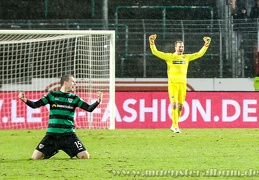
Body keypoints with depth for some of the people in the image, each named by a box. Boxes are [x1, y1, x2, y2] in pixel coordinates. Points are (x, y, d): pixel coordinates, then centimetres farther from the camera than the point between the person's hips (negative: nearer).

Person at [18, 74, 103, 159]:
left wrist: (98, 101, -17)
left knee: (85, 156, -13)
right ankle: (53, 151, 22)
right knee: (35, 157, -9)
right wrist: (25, 100, -17)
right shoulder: (52, 95, 5)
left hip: (69, 134, 1)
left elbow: (89, 108, 2)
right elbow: (35, 105, 2)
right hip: (52, 134, -1)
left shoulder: (74, 98, 8)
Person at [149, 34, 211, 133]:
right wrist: (152, 42, -15)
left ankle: (173, 126, 19)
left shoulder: (186, 57, 11)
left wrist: (206, 44, 10)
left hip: (183, 84, 4)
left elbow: (200, 54, 16)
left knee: (180, 106, 5)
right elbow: (155, 52, -4)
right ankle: (175, 126, -9)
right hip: (172, 84, -4)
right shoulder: (169, 57, 1)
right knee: (174, 105, -11)